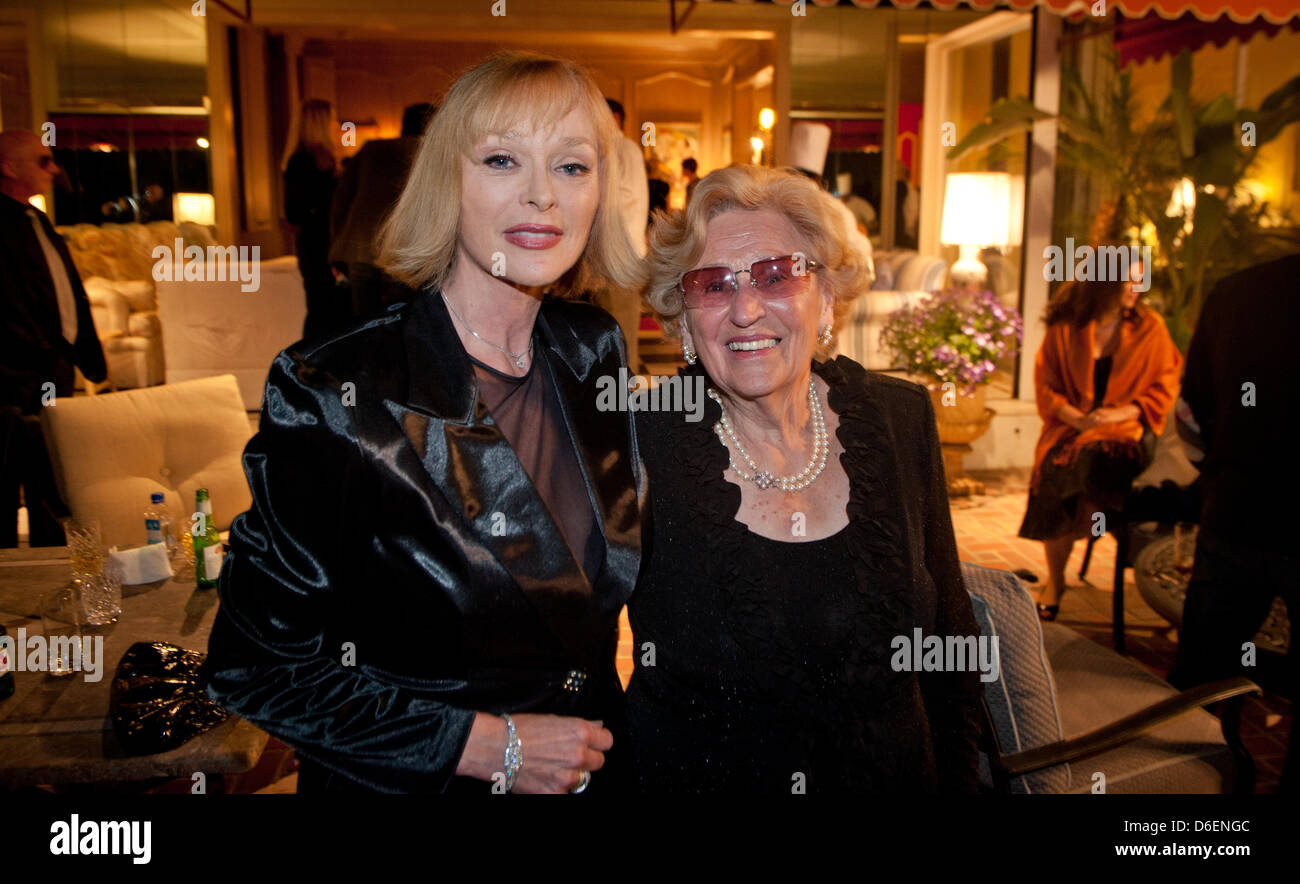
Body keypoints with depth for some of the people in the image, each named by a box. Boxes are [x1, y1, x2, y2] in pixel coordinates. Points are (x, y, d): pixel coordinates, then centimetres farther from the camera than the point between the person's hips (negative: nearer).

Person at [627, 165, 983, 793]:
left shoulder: (902, 421, -8)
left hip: (893, 773, 3)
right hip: (693, 780, -2)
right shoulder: (637, 443, -18)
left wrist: (955, 780, -2)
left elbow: (949, 637, 1)